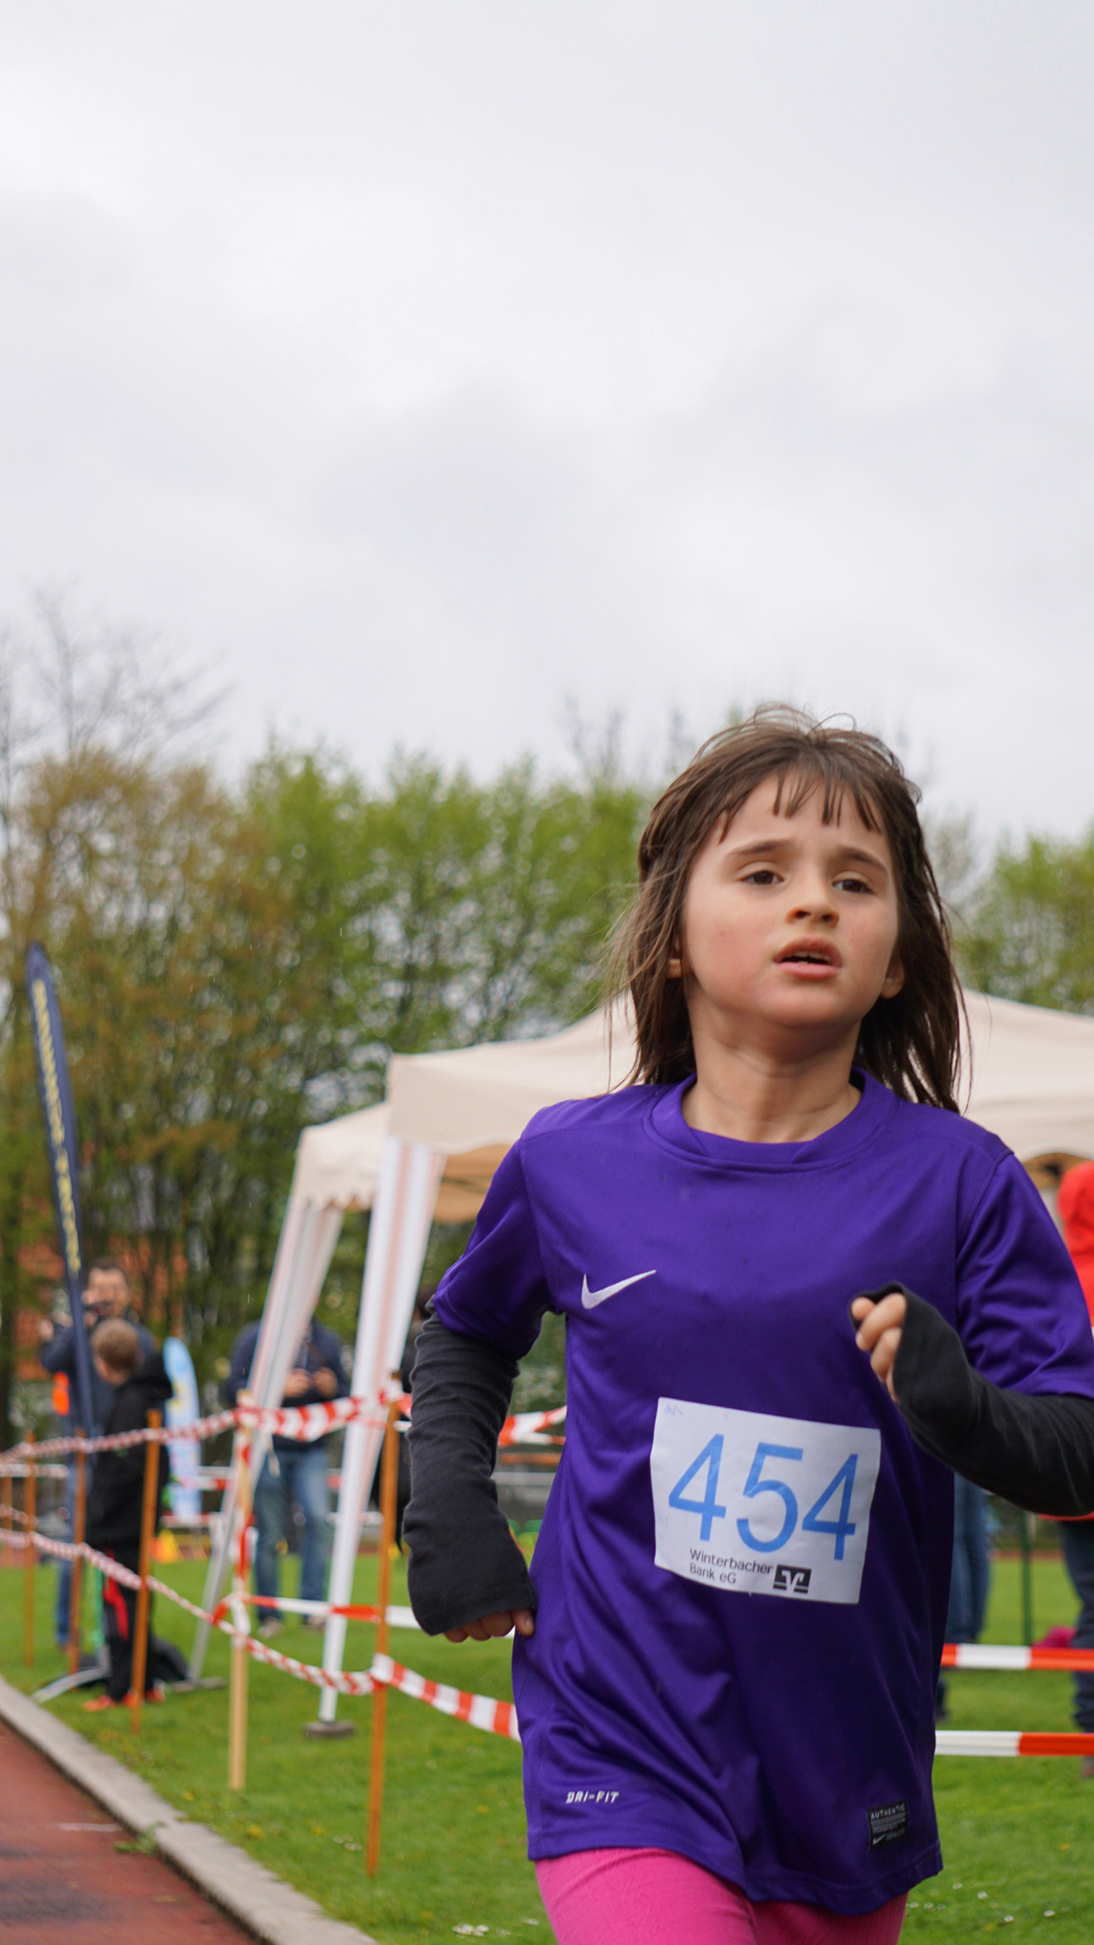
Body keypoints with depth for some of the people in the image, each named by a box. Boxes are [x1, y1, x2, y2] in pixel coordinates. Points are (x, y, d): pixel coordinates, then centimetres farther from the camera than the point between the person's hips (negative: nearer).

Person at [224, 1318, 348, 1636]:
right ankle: (269, 1615, 14)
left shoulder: (326, 1342, 10)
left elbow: (344, 1396, 17)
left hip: (312, 1451, 2)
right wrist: (279, 1388, -17)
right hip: (269, 1450, -2)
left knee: (318, 1518, -19)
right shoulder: (255, 1338, 0)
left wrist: (331, 1389, -6)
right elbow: (234, 1389, -6)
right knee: (269, 1534, 2)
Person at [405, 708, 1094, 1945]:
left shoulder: (960, 1182, -6)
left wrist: (966, 1412, -27)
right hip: (630, 1765, -1)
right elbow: (466, 1332, 20)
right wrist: (445, 1505, 6)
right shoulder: (572, 1162, -1)